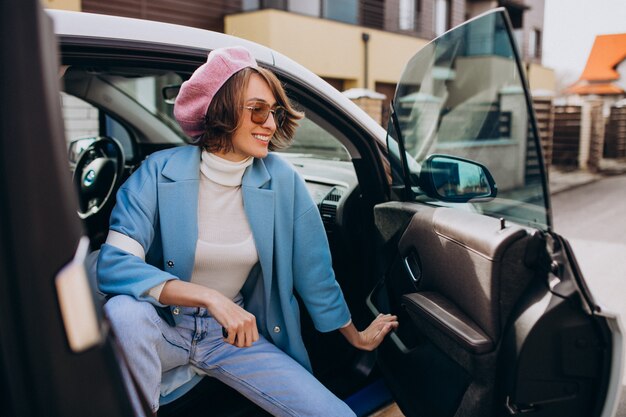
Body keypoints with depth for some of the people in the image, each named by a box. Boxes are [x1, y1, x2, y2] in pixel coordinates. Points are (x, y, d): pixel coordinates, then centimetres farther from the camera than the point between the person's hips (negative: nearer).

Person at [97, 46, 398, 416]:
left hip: (236, 335, 2)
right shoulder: (161, 171, -14)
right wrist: (210, 297, -34)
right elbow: (114, 264, -24)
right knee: (125, 311, -36)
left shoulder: (283, 180, -9)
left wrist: (356, 337, 13)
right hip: (165, 328, -2)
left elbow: (314, 272, 2)